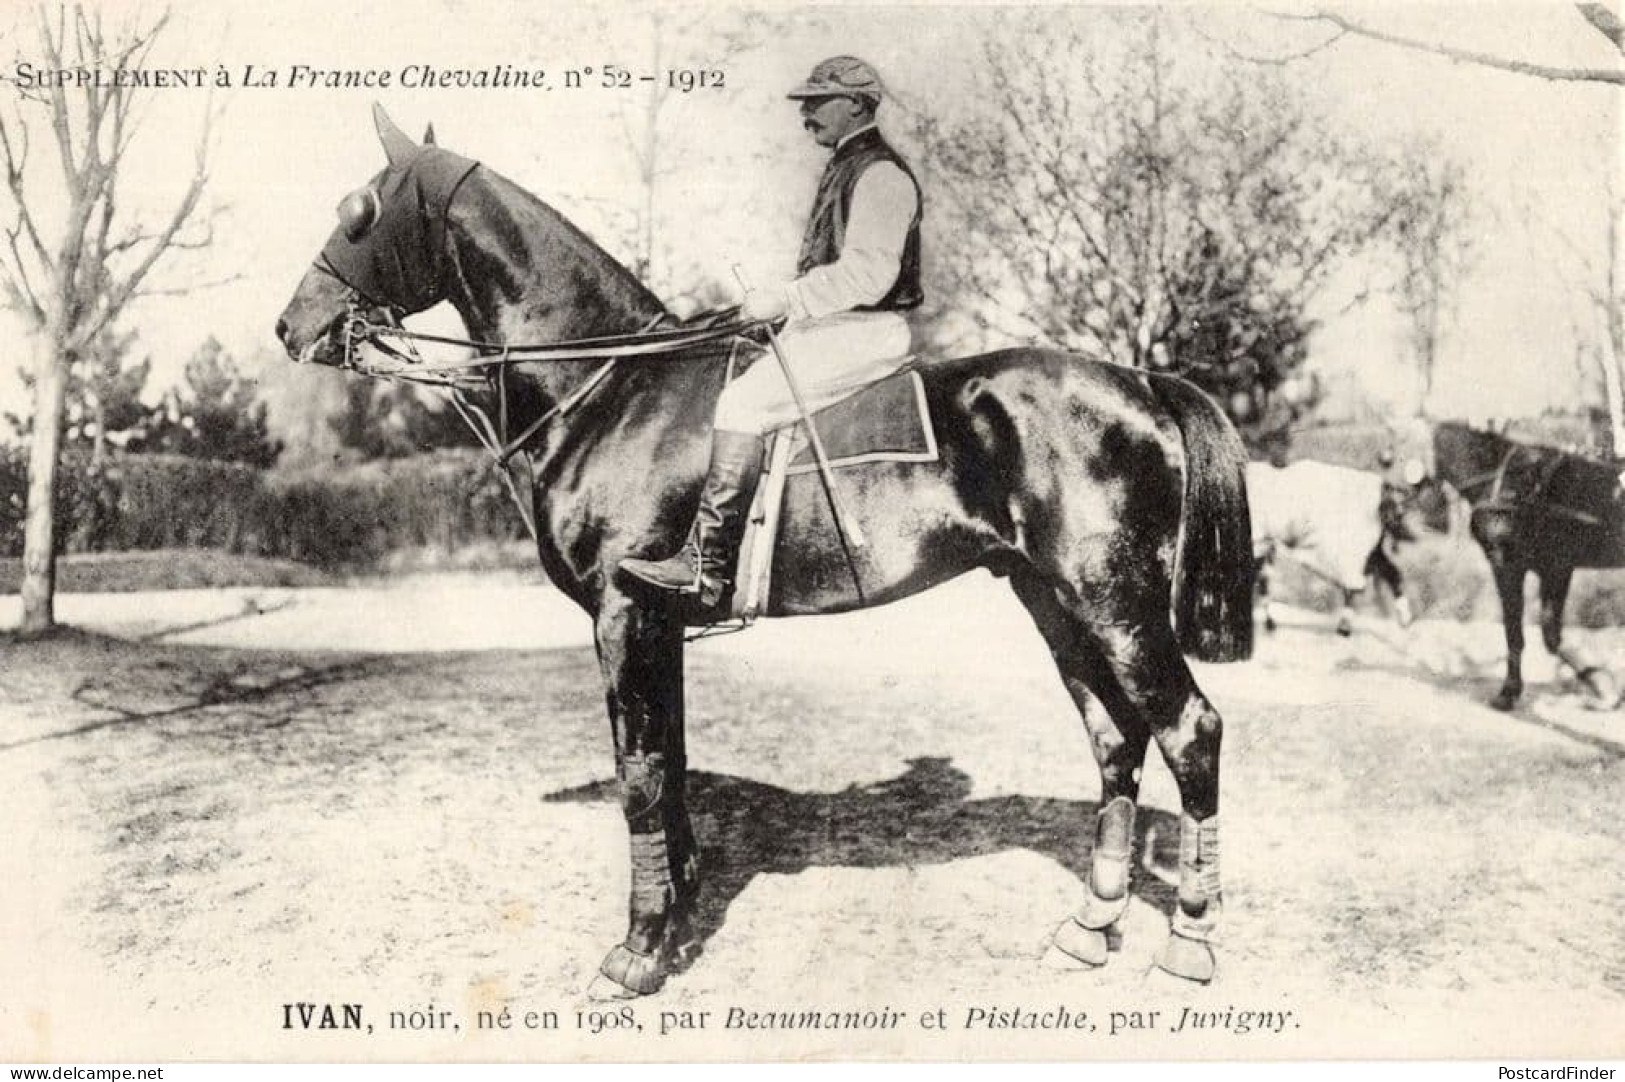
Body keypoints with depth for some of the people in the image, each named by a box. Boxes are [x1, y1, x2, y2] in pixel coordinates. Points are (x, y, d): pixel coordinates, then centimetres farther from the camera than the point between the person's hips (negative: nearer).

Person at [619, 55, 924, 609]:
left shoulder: (881, 174, -11)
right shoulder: (846, 169, 22)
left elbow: (866, 274, -21)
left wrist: (784, 299, -20)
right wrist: (782, 305, 13)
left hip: (865, 331, -11)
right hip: (827, 326, 11)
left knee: (742, 402, -23)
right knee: (728, 384, 4)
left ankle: (707, 565, -24)